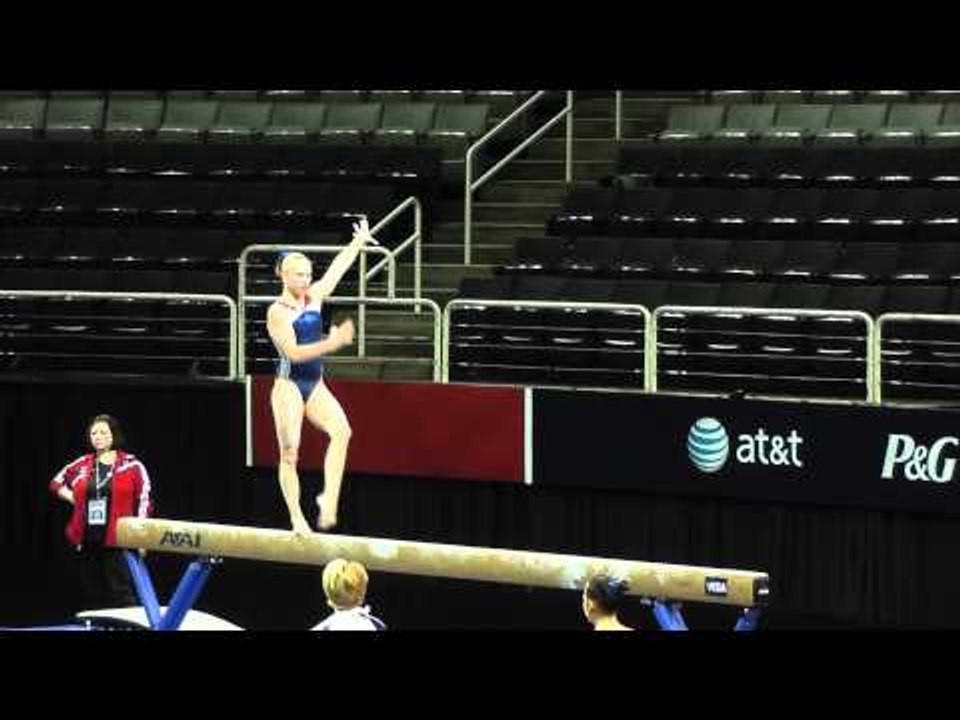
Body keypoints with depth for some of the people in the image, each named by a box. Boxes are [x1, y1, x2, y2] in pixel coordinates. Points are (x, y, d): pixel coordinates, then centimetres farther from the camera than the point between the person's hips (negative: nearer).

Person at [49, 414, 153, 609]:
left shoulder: (132, 466, -3)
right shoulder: (82, 465, 9)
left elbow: (144, 502, -3)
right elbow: (56, 483, 25)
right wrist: (73, 498, 7)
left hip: (118, 541, -5)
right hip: (88, 540, 5)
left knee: (121, 593, -12)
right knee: (93, 594, 11)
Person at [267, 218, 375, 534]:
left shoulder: (314, 297, 9)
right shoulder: (277, 312, -10)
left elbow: (337, 268, 17)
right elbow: (294, 352, -19)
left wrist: (358, 242, 22)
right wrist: (330, 344, -28)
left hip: (315, 384, 6)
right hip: (289, 385, -6)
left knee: (341, 429, -20)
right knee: (289, 451, -6)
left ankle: (329, 497, -22)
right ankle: (296, 518, -4)